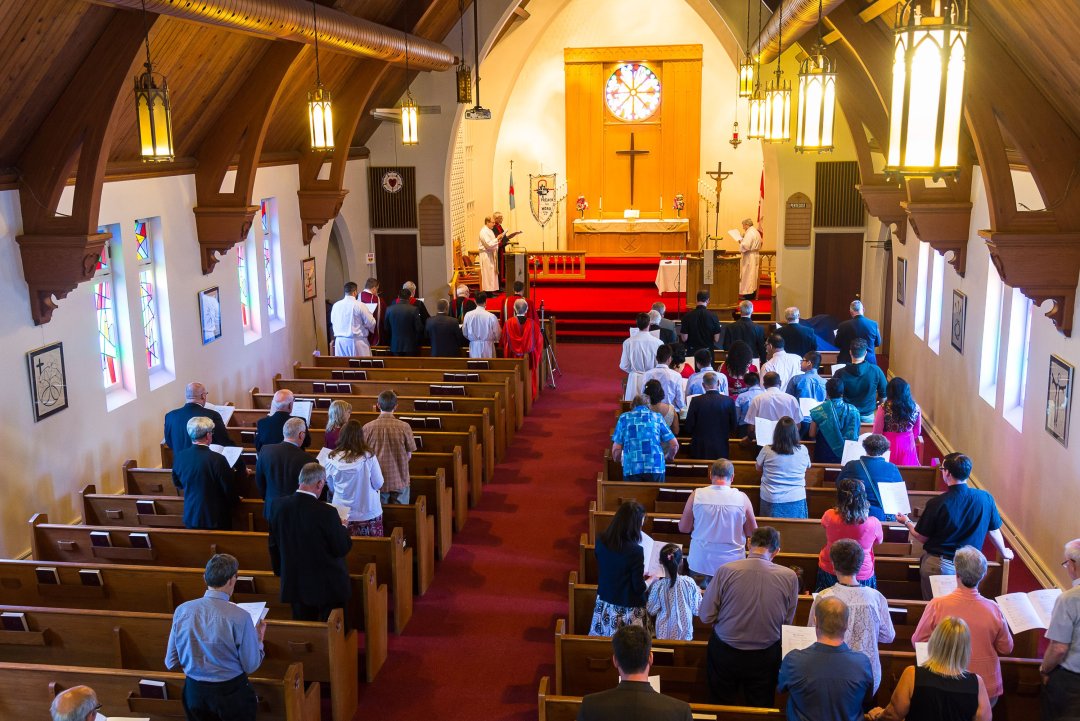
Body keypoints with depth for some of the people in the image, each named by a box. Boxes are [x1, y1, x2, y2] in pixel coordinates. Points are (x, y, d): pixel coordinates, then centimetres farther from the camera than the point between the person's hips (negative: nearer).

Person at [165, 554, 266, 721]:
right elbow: (251, 666, -10)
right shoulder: (240, 616, -20)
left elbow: (171, 663, -1)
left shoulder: (181, 610, -9)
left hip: (194, 691, 4)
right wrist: (259, 639, 7)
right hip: (232, 693, -4)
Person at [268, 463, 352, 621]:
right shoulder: (326, 512, -24)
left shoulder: (279, 505, -8)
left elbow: (274, 543, 5)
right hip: (327, 585, -5)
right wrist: (343, 527, 4)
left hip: (294, 583, 5)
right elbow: (342, 549, -15)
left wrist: (279, 570, 21)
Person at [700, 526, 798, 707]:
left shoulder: (725, 571, -19)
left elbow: (705, 617, -11)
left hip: (725, 653, 0)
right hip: (766, 657, 1)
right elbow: (787, 622, -2)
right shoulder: (789, 577, -16)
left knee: (723, 707, 22)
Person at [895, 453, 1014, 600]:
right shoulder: (985, 498, -9)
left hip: (937, 565, -2)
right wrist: (1004, 553, 25)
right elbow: (994, 531, 6)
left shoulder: (937, 503, -16)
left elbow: (922, 538, -6)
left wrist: (907, 522, 13)